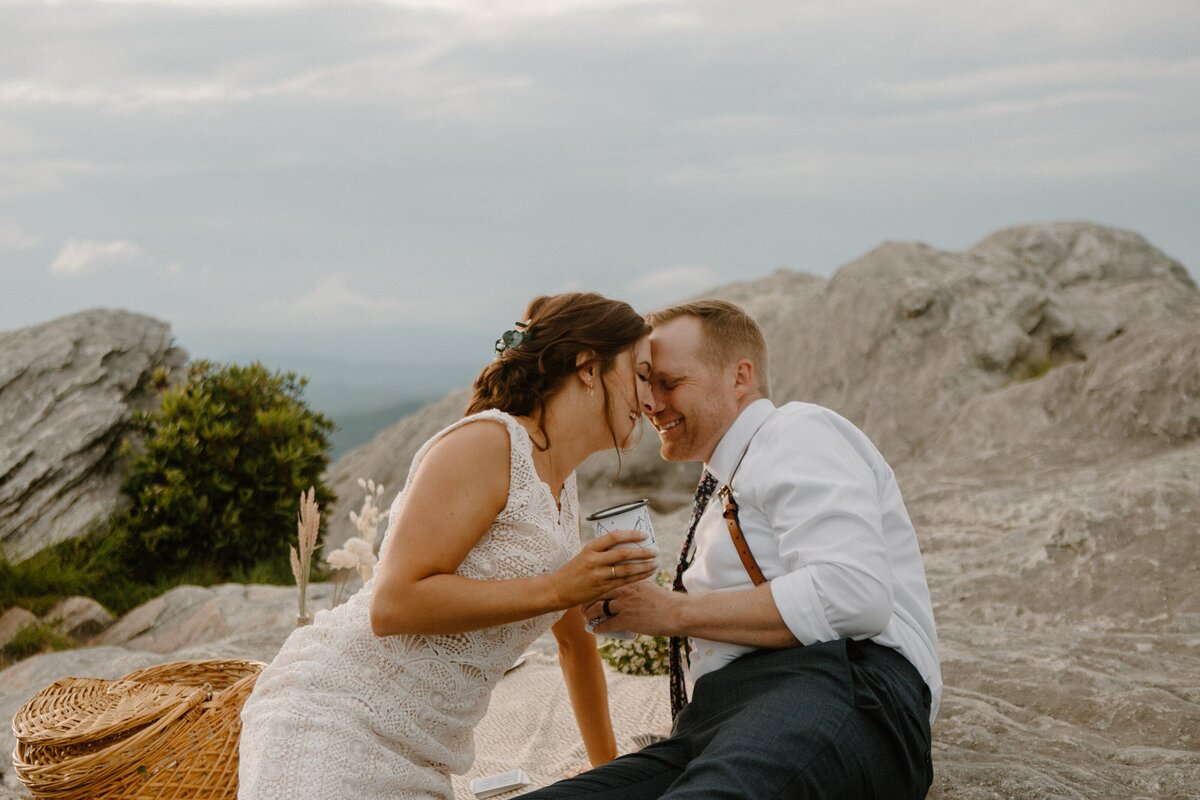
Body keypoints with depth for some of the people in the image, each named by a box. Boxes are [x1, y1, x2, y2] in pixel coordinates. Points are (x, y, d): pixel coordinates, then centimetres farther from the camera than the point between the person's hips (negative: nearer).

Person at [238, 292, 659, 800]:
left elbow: (576, 642, 29)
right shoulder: (487, 443, -12)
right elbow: (393, 604, -21)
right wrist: (558, 588, -20)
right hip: (332, 723, -9)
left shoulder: (560, 490, 16)